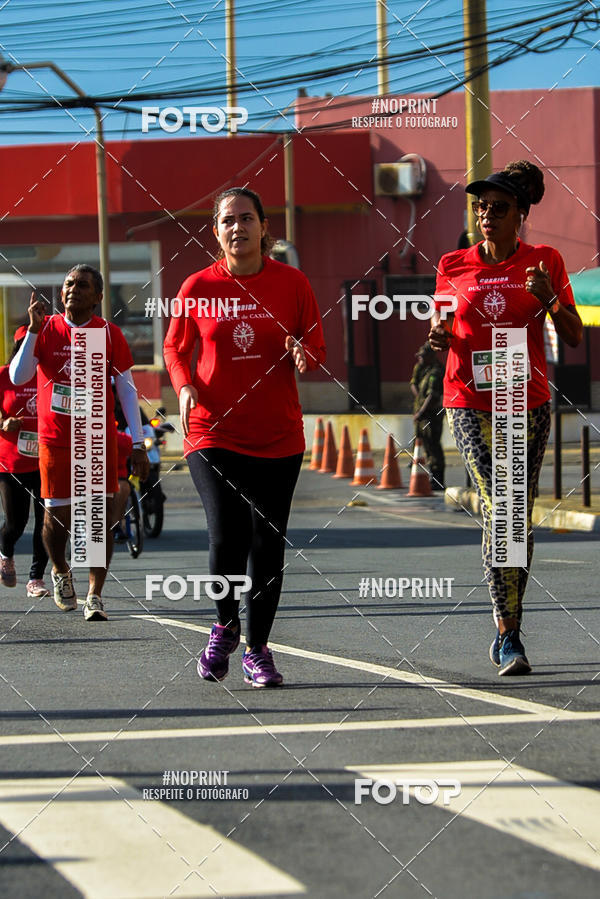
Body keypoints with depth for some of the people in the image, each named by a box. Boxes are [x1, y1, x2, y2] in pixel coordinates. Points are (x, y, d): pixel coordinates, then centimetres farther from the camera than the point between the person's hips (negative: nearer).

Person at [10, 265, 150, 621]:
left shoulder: (110, 334, 0)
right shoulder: (47, 328, 2)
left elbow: (127, 390, 3)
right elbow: (18, 377, -7)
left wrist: (138, 443, -2)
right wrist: (34, 328, -18)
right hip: (55, 440, 1)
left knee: (102, 514, -7)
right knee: (57, 515, 4)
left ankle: (95, 597, -3)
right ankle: (60, 571, 34)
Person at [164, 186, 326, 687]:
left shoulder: (291, 282, 1)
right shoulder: (199, 287, 0)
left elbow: (317, 350, 9)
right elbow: (176, 347, 13)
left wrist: (304, 356, -15)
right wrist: (185, 386, -6)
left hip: (278, 437, 1)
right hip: (213, 432, -1)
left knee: (267, 544, 3)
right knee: (226, 539, -14)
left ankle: (258, 650, 20)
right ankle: (225, 628, 14)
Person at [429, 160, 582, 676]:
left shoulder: (545, 262, 2)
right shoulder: (453, 267, 4)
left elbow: (574, 337, 2)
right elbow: (445, 333, 14)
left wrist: (550, 298, -16)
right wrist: (440, 338, -9)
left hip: (528, 404, 1)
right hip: (471, 404, -1)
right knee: (500, 511, -14)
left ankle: (508, 631, 19)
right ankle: (509, 637, -12)